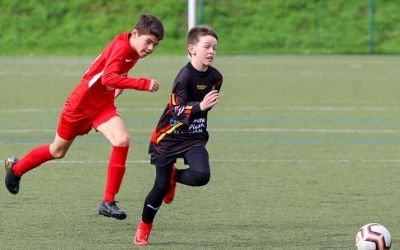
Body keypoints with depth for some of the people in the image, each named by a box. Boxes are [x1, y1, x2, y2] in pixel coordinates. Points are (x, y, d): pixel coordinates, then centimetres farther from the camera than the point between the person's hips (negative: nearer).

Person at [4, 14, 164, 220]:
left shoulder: (134, 49, -4)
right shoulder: (121, 47, -29)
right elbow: (108, 78, -46)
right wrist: (143, 84, -49)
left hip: (104, 105, 6)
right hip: (81, 104, -6)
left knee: (122, 141, -20)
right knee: (58, 151, 14)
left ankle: (108, 202, -15)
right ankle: (15, 168, 44)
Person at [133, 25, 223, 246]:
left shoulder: (215, 77, 0)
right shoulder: (185, 76, -19)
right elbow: (177, 110, -24)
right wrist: (200, 106, -35)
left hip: (194, 137, 5)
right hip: (169, 137, -5)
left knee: (201, 176, -21)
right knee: (161, 186, -2)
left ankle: (174, 176, 13)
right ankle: (144, 228, 21)